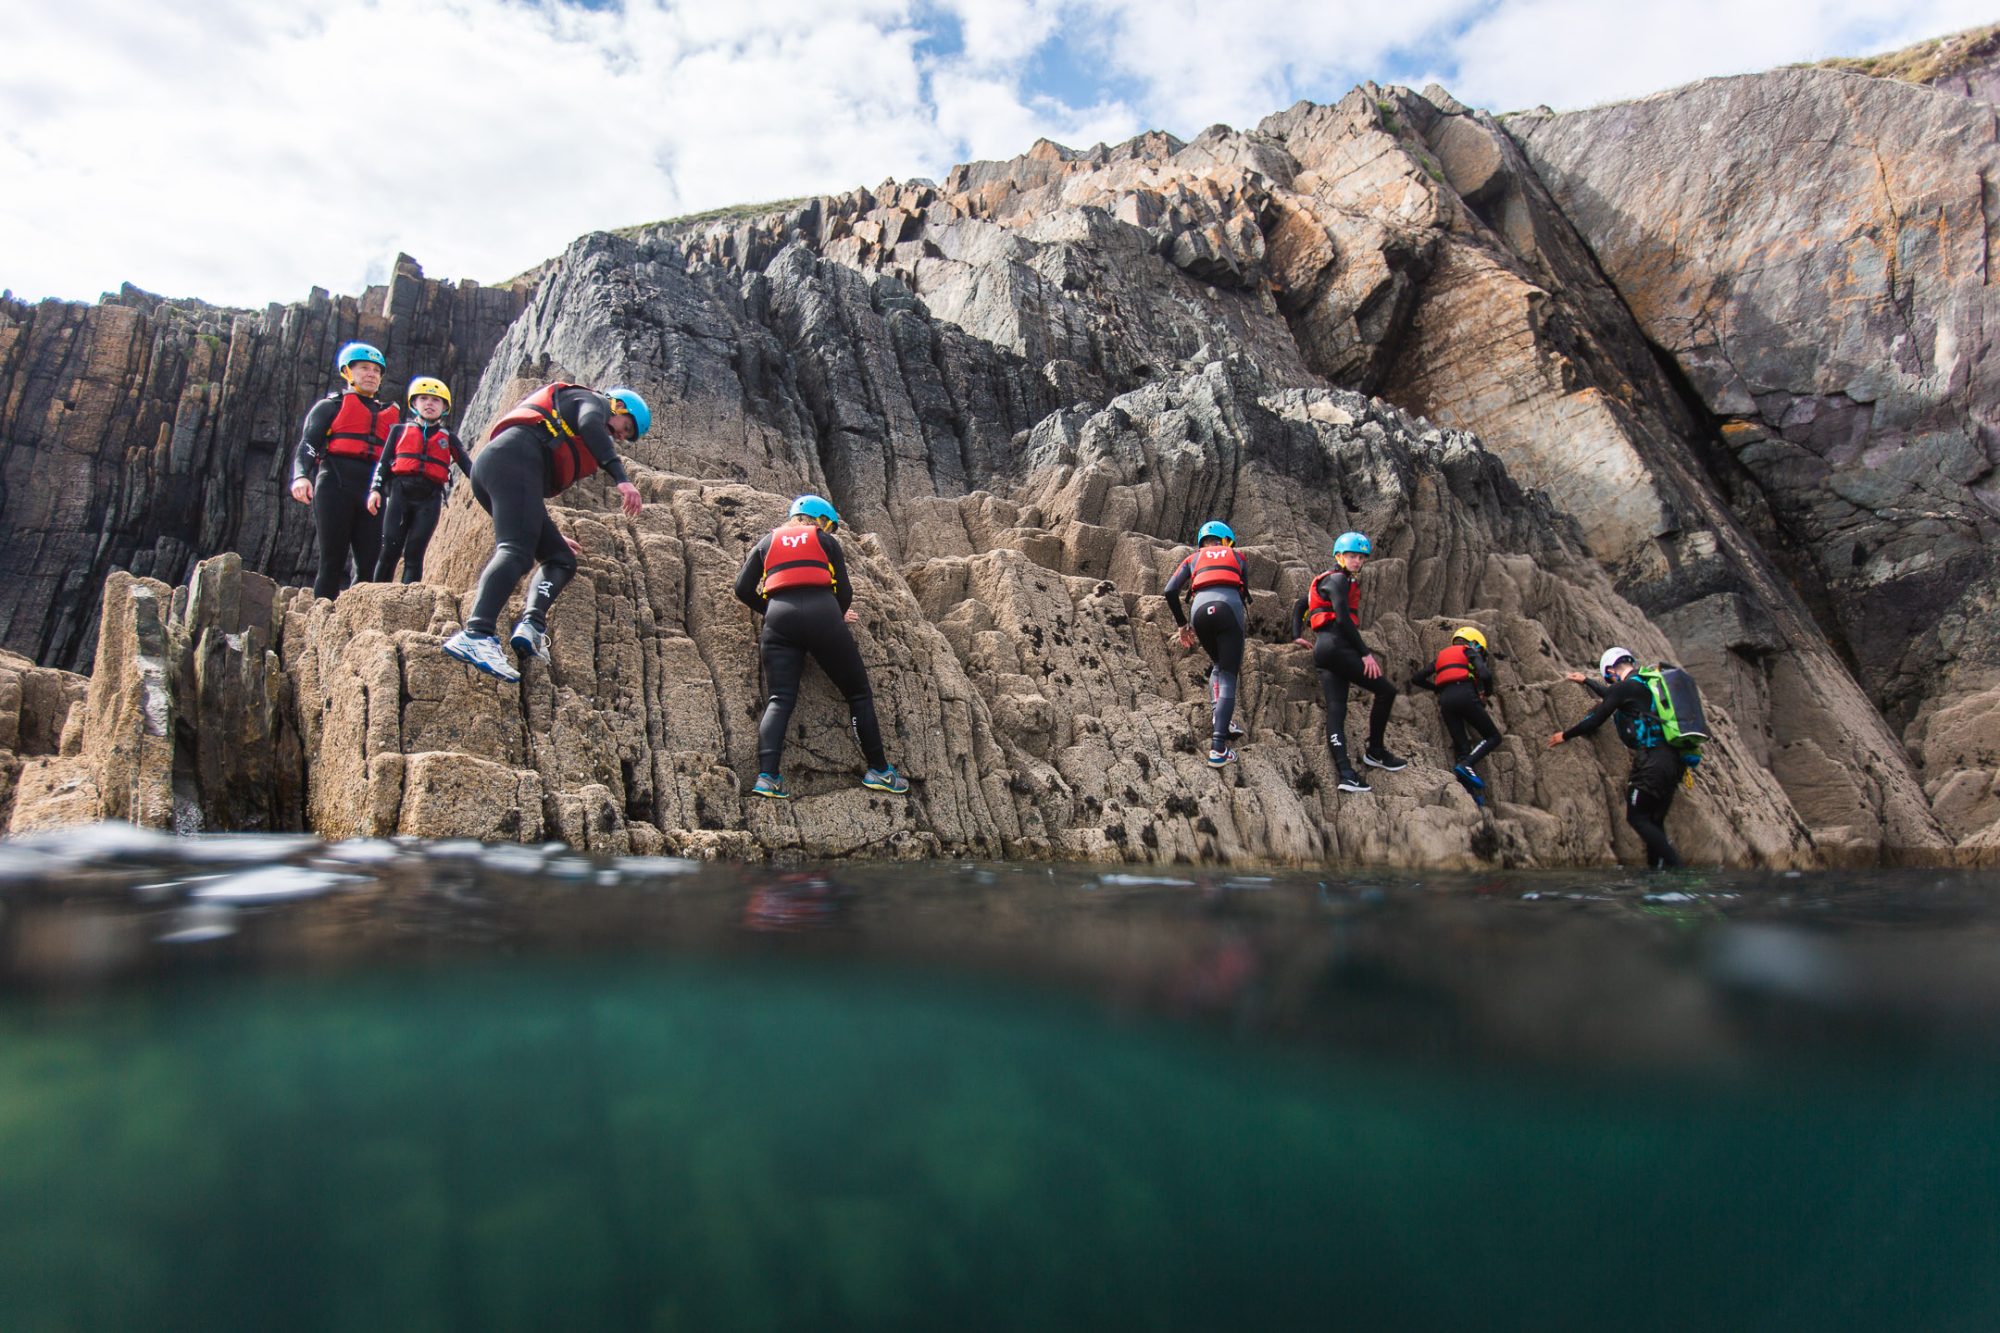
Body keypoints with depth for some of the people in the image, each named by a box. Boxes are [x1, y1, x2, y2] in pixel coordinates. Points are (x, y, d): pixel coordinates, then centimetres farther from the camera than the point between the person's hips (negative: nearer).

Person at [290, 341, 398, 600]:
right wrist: (300, 476, -19)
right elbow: (307, 444, -1)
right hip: (335, 485, -4)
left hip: (371, 491, 4)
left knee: (369, 564, -4)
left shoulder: (387, 414, 24)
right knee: (333, 561, -8)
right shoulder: (331, 405, 11)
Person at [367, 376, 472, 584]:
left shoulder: (448, 439, 17)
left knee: (413, 554, -4)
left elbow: (468, 466, 9)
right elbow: (384, 462, 11)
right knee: (389, 550, -8)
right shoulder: (400, 431, 16)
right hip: (400, 493, 0)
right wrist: (375, 489, -3)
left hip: (430, 498, 0)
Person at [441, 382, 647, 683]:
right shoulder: (592, 400, 16)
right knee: (516, 551, -27)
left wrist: (552, 535, 47)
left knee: (561, 559, 7)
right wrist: (621, 477, -21)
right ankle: (476, 635, -45)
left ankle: (532, 624, -17)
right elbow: (590, 424, -12)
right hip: (514, 458, -9)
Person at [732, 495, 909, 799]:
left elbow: (743, 589, 14)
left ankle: (767, 775, -21)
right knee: (859, 693, 8)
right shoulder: (826, 541, 18)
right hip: (821, 612, -2)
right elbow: (844, 592, 10)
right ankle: (879, 770, 8)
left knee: (780, 699, -2)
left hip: (779, 617, 2)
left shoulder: (766, 543, 24)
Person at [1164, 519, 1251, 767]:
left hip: (1201, 607, 2)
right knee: (1228, 675, -1)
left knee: (1219, 665, 26)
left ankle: (1218, 717, 3)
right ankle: (1218, 746, -13)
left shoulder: (1194, 558, 27)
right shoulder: (1236, 556, 28)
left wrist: (1182, 623, 23)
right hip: (1229, 606, -2)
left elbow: (1170, 590, 14)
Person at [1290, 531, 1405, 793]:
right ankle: (1375, 751, 7)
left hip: (1324, 651, 10)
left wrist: (1297, 635, 22)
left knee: (1336, 710, -2)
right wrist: (1365, 653, -16)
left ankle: (1345, 773, -10)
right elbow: (1343, 619, -16)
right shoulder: (1337, 579, -5)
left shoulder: (1329, 581, 26)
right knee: (1386, 691, -3)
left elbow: (1300, 604, 30)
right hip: (1336, 645, -10)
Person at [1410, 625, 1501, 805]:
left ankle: (1470, 794, -7)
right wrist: (1487, 693, 15)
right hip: (1465, 694, -5)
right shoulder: (1470, 652, 15)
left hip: (1445, 700, 5)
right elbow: (1485, 674, -4)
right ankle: (1466, 764, -18)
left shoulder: (1442, 655, 30)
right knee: (1493, 737, 7)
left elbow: (1416, 679, 25)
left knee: (1460, 747, 6)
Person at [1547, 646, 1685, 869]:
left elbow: (1595, 721, 0)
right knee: (1654, 822, 12)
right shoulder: (1647, 684, 20)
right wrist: (1586, 681, 52)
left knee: (1637, 817, -2)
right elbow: (1613, 697, 39)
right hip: (1672, 761, 8)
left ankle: (1676, 866, -11)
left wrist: (1565, 735, 14)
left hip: (1652, 760, -8)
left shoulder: (1625, 688, -6)